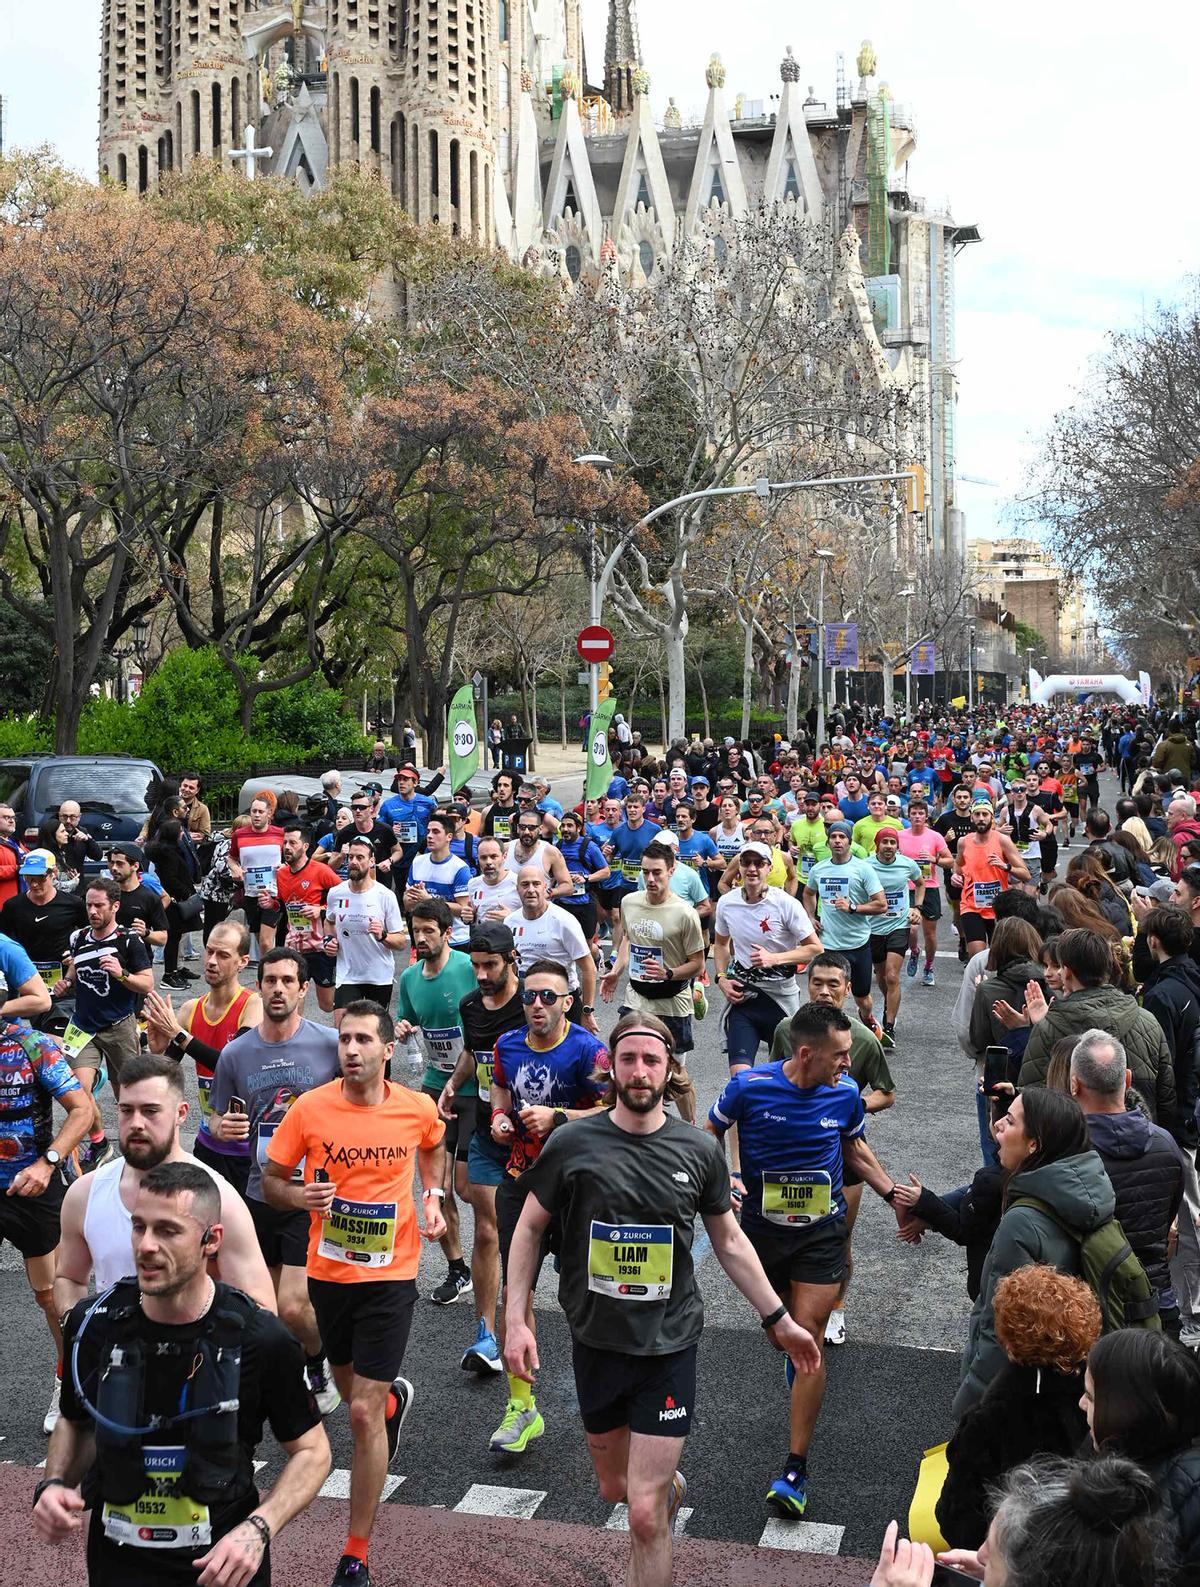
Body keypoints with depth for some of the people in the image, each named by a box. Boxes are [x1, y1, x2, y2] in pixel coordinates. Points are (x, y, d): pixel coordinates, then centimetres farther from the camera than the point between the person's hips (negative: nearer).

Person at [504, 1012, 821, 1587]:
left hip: (668, 1345, -1)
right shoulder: (572, 1144, -9)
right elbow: (529, 1229, 1)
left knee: (644, 1513, -6)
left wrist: (779, 1319, 9)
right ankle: (671, 1485, 53)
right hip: (596, 1342, 1)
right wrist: (517, 1320, -6)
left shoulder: (699, 1150, -4)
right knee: (615, 1486, 20)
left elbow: (729, 1242, 8)